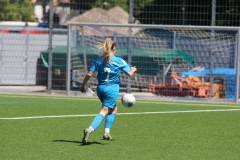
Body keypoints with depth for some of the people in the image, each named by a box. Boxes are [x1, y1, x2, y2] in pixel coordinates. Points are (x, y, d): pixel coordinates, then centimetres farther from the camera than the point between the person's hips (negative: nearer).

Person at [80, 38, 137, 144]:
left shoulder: (98, 60, 3)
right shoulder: (119, 61, -5)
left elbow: (89, 74, -2)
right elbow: (129, 74, -2)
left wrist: (82, 85, 8)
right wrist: (133, 69, 20)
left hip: (100, 88, 5)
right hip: (112, 88, -5)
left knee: (113, 108, 24)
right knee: (104, 111, -6)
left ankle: (107, 132, 18)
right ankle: (90, 129, -24)